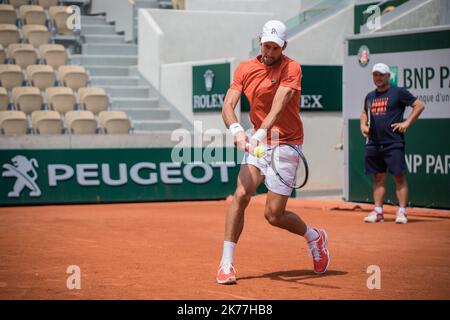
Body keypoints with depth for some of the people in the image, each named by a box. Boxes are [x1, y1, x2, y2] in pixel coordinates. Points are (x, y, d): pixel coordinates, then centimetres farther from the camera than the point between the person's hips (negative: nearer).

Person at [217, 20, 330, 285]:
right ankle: (227, 263, -8)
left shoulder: (291, 68, -11)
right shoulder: (245, 69, 3)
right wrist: (237, 130, -29)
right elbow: (228, 105, -8)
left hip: (285, 145, -4)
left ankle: (315, 238, 27)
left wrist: (261, 133, -41)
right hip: (257, 143, 4)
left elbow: (278, 105, -26)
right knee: (241, 196, -16)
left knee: (274, 215, -3)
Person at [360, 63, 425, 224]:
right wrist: (363, 125, 13)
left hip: (393, 143, -6)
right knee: (379, 177, 8)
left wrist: (407, 123, -9)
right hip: (374, 143, 6)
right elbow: (364, 113, 33)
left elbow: (419, 105, -2)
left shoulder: (398, 92, -1)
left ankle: (402, 212, -5)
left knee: (399, 176, -7)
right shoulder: (370, 96, 16)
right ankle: (378, 212, 11)